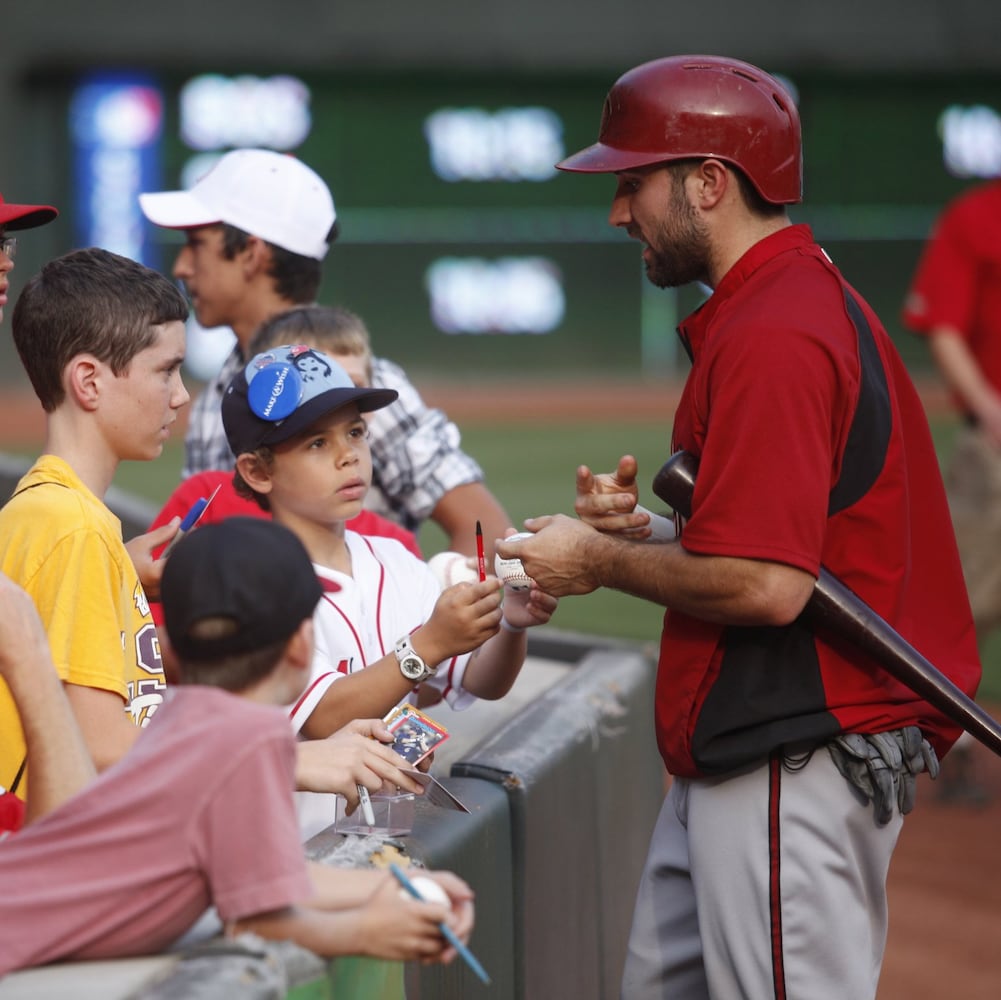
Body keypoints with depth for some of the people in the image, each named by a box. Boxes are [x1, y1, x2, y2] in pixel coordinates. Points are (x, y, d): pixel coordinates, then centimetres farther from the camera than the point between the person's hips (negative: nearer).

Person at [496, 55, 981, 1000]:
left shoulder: (771, 336, -19)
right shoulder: (810, 300, 16)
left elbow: (768, 587, -25)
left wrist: (602, 562, -10)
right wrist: (643, 528, 7)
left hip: (790, 770, -11)